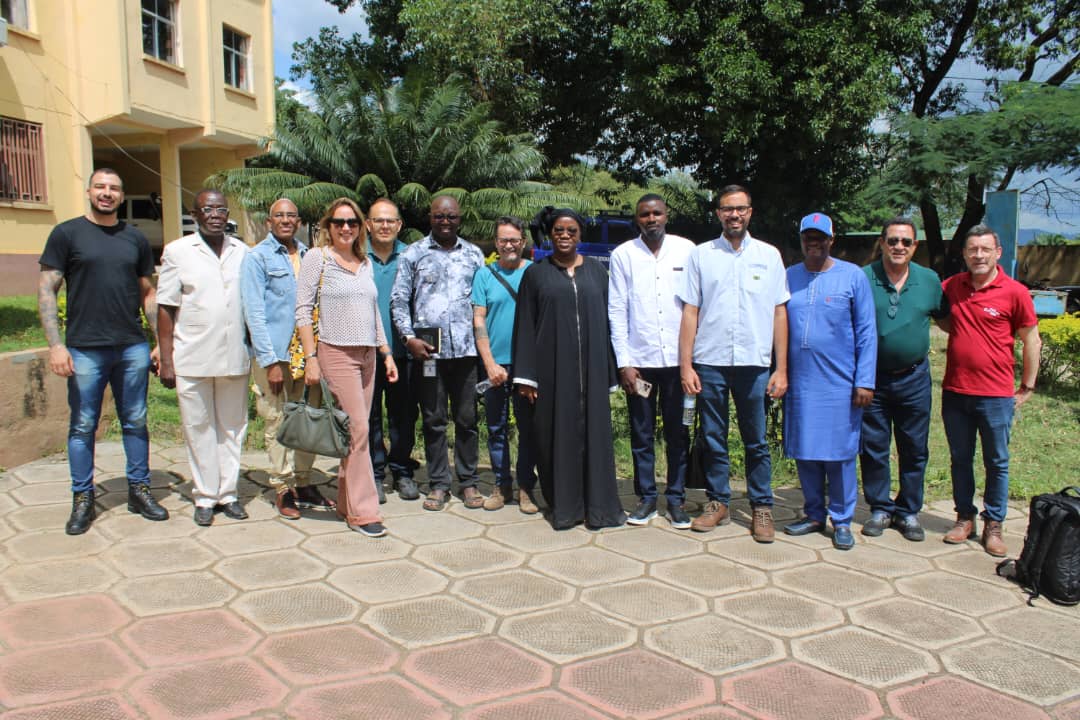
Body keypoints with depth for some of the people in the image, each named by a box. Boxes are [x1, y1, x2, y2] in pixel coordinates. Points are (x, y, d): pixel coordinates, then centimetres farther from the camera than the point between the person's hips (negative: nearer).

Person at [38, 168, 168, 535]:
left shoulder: (135, 238, 10)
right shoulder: (67, 233, 1)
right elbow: (46, 290, -2)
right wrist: (55, 344, -11)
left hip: (133, 348, 3)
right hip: (84, 350, -3)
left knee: (135, 422, 9)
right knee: (83, 426, 5)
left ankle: (139, 491, 21)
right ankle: (82, 500, 16)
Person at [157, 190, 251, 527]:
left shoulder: (242, 252, 9)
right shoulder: (178, 252, 2)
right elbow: (166, 309, 0)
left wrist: (257, 351, 8)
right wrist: (166, 360, -4)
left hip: (234, 357, 2)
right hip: (192, 359, -2)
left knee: (232, 428, 8)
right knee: (199, 429, 5)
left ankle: (228, 493, 19)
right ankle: (205, 497, 16)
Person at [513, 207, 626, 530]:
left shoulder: (596, 270, 9)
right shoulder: (536, 274, 5)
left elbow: (607, 320, 9)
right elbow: (525, 326, 2)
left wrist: (610, 371, 4)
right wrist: (525, 376, -5)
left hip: (590, 367, 1)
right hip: (552, 367, -1)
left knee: (594, 430, 3)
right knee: (557, 433, 2)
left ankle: (598, 505, 10)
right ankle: (563, 506, 12)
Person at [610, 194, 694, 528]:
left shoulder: (686, 250, 3)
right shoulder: (623, 254, 3)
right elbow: (617, 311, 1)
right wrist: (624, 362, -5)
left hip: (679, 358, 0)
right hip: (639, 359, 0)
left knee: (678, 434, 8)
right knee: (641, 435, 8)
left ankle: (676, 498, 20)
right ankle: (646, 497, 21)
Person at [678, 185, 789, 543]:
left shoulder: (769, 255, 7)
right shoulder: (701, 255, 6)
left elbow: (779, 313, 5)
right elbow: (690, 312, 4)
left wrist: (781, 369, 0)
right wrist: (685, 365, -2)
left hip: (754, 364, 0)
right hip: (709, 362, 0)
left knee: (756, 442, 6)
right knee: (713, 439, 9)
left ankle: (761, 507, 17)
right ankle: (717, 502, 21)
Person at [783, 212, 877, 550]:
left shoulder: (853, 276, 0)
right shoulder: (789, 277, 9)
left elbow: (866, 332, -1)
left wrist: (865, 381, -7)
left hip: (838, 382, -3)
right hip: (799, 381, 3)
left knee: (839, 452, 2)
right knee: (804, 451, 9)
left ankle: (842, 520, 15)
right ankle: (814, 514, 24)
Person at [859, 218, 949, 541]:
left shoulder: (929, 280, 3)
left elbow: (946, 319, 17)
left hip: (914, 378, 2)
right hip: (872, 378, -2)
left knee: (914, 450, 9)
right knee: (873, 448, 6)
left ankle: (908, 511, 23)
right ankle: (880, 508, 22)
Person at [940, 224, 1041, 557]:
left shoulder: (1014, 292, -7)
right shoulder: (951, 286, 3)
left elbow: (1032, 341, 1)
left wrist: (1027, 387, 2)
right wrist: (959, 332, 7)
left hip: (996, 395, -3)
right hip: (955, 391, 3)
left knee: (997, 463, 8)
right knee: (960, 460, 13)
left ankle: (993, 525, 19)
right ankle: (965, 518, 27)